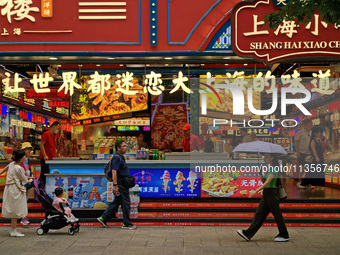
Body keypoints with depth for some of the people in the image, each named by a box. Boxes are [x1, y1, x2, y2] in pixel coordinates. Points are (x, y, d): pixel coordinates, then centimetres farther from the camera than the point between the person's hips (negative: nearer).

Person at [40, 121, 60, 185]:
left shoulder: (54, 135, 17)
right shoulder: (46, 134, -7)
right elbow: (41, 145, -12)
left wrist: (55, 156, 15)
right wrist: (45, 156, -19)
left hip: (52, 159, 8)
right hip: (45, 159, -8)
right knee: (45, 175, -7)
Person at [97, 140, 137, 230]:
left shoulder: (121, 157, 17)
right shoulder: (117, 157, -14)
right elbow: (114, 172, -21)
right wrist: (115, 185, -26)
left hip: (123, 184, 10)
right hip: (121, 185, -10)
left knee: (116, 203, 13)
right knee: (126, 204, -4)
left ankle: (103, 218, 18)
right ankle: (127, 224, 4)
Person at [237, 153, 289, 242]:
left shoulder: (274, 168, -14)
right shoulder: (269, 168, 14)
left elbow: (267, 182, -22)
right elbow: (263, 181, 16)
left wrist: (256, 191, -26)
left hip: (272, 193, -9)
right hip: (266, 193, 9)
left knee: (277, 214, 0)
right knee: (259, 214, 7)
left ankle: (284, 236, 12)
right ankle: (248, 234, 7)